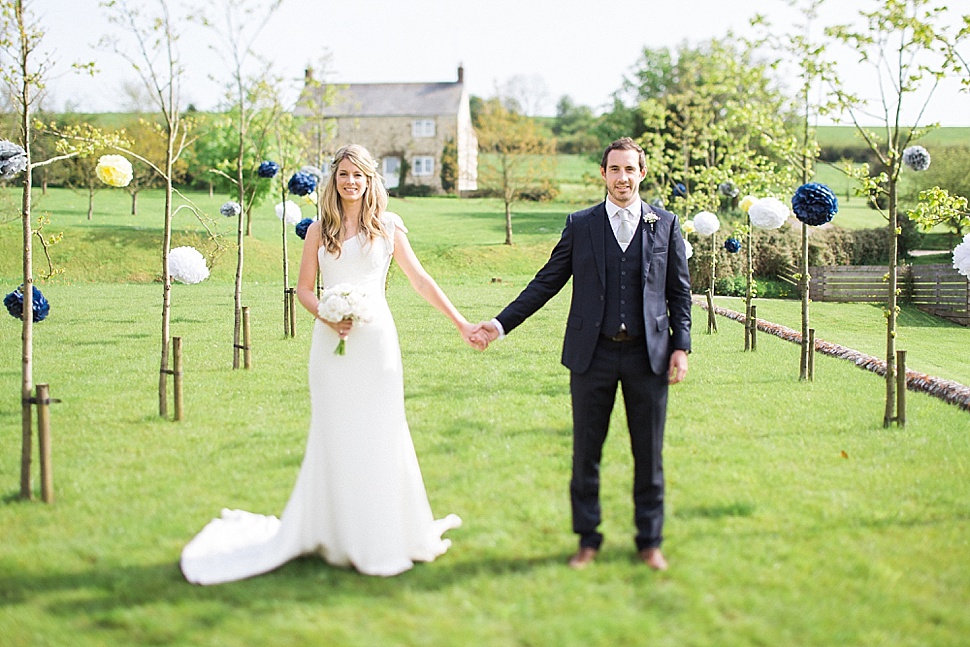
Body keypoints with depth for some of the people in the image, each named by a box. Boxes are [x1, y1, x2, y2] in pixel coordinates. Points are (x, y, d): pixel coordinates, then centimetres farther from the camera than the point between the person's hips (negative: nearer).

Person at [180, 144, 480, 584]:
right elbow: (304, 288, 9)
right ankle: (338, 534, 14)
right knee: (334, 436, 4)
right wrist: (327, 316, -11)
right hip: (332, 344, 1)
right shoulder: (320, 230, 6)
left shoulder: (389, 227, 4)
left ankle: (386, 532, 15)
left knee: (380, 433, 2)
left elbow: (420, 280, 9)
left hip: (376, 340, -1)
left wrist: (461, 323, 8)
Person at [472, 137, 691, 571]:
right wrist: (502, 323, -2)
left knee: (649, 453, 7)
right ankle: (588, 540, 20)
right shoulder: (580, 225, 5)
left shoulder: (666, 225, 5)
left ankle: (649, 542, 21)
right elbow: (546, 283, 5)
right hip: (593, 353, 0)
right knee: (585, 453, 6)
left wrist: (681, 347, -1)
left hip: (648, 355, 0)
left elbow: (679, 292, 7)